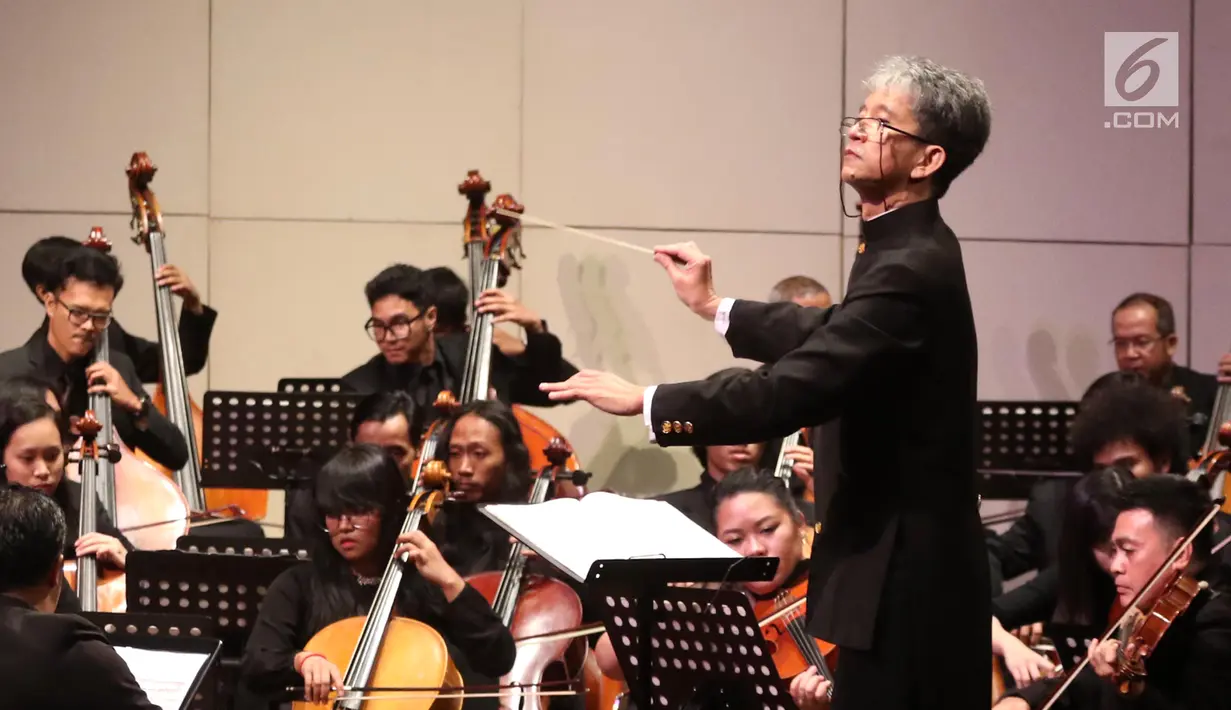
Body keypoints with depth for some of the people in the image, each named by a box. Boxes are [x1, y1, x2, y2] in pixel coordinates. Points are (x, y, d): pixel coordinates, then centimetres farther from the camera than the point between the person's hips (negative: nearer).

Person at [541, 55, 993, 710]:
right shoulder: (910, 250, 9)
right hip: (909, 558, 10)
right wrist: (716, 308, 31)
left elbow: (790, 392, -29)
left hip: (905, 575, -10)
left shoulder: (911, 269, -24)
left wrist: (643, 401, -21)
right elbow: (832, 336, 27)